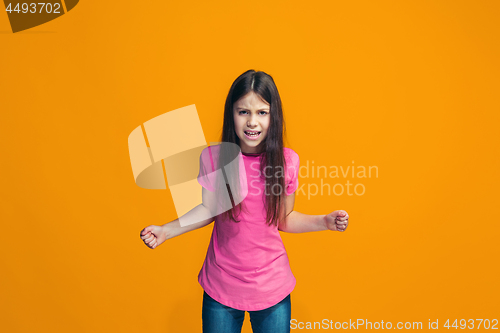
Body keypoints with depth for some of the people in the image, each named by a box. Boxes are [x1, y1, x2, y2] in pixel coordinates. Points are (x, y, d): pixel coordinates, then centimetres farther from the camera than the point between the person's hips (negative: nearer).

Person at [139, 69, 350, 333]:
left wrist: (324, 221, -12)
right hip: (221, 286, 0)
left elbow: (285, 219, 0)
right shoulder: (213, 157, -13)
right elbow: (209, 209, 0)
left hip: (273, 286, 1)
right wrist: (166, 231, -9)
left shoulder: (287, 160, -11)